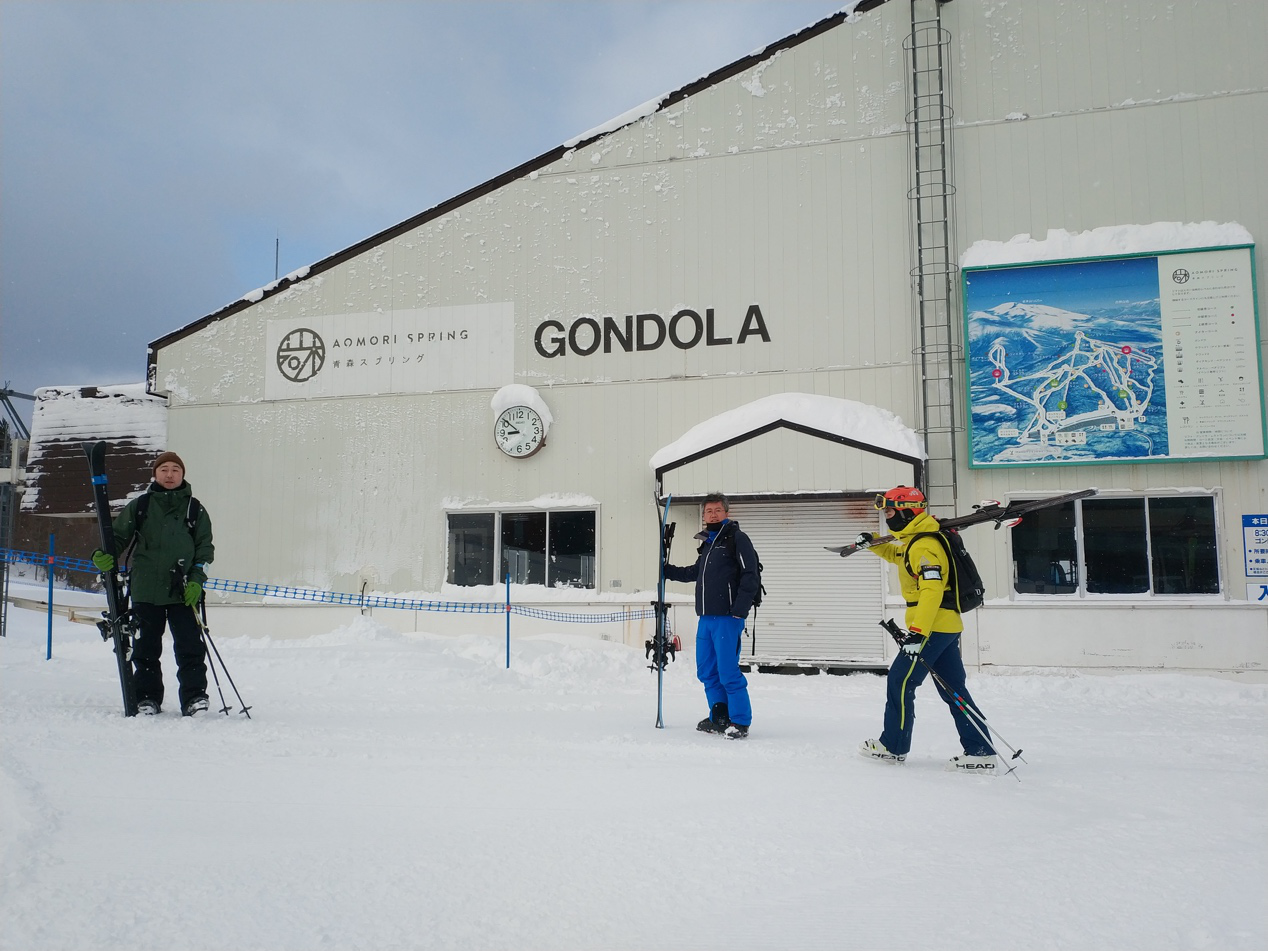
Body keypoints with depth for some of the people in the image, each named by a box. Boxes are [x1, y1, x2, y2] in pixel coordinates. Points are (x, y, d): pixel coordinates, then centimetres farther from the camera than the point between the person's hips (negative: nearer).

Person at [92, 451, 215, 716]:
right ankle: (147, 698, 18)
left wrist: (197, 579, -4)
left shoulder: (195, 510, 8)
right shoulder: (138, 507, 9)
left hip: (184, 592, -1)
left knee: (190, 647, -4)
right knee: (145, 647, 7)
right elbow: (118, 537, 10)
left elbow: (205, 547, 8)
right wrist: (103, 556, -11)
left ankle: (195, 697, 3)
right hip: (145, 591, 1)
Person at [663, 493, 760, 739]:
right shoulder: (707, 543, 19)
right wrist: (668, 571, 26)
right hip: (705, 618, 8)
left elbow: (750, 576, -12)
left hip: (727, 618, -8)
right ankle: (719, 718, 22)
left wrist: (739, 610, -18)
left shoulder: (736, 538, -4)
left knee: (728, 672, -8)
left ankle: (740, 723, 2)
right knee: (706, 671, 11)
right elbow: (696, 572, 34)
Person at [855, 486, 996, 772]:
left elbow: (931, 591, -27)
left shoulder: (924, 547, -17)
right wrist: (872, 543, 22)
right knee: (953, 688, 9)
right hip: (946, 627, 10)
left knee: (900, 682, 1)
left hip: (932, 627, -10)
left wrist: (917, 631, -32)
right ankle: (980, 752, 8)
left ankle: (893, 746, 13)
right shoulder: (913, 541, 15)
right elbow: (895, 554, 38)